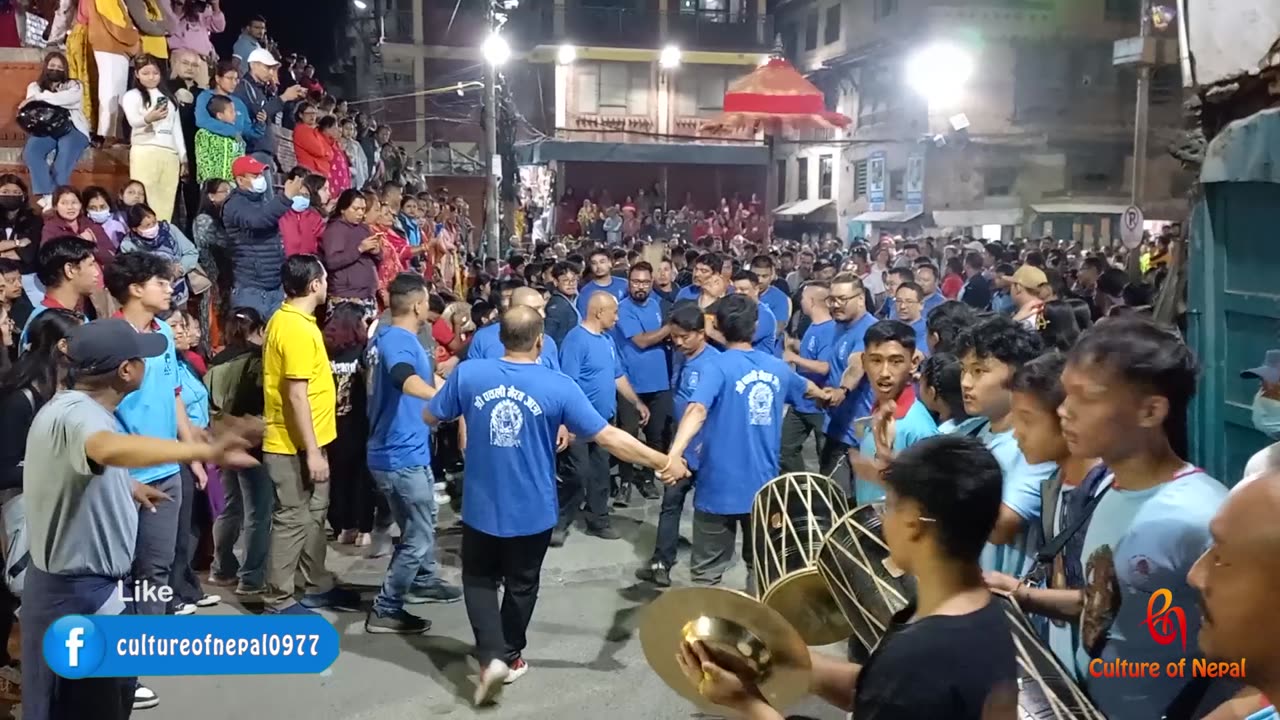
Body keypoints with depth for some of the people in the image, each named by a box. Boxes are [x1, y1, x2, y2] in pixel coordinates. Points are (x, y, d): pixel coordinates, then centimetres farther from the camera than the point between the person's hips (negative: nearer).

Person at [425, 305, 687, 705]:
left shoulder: (468, 374, -12)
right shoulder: (558, 387, -16)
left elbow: (430, 418, 4)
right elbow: (608, 438, -15)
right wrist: (663, 462, -5)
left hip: (481, 506, 1)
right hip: (532, 510, -1)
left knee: (480, 579, 21)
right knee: (521, 584, 21)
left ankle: (492, 657, 5)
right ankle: (510, 656, 37)